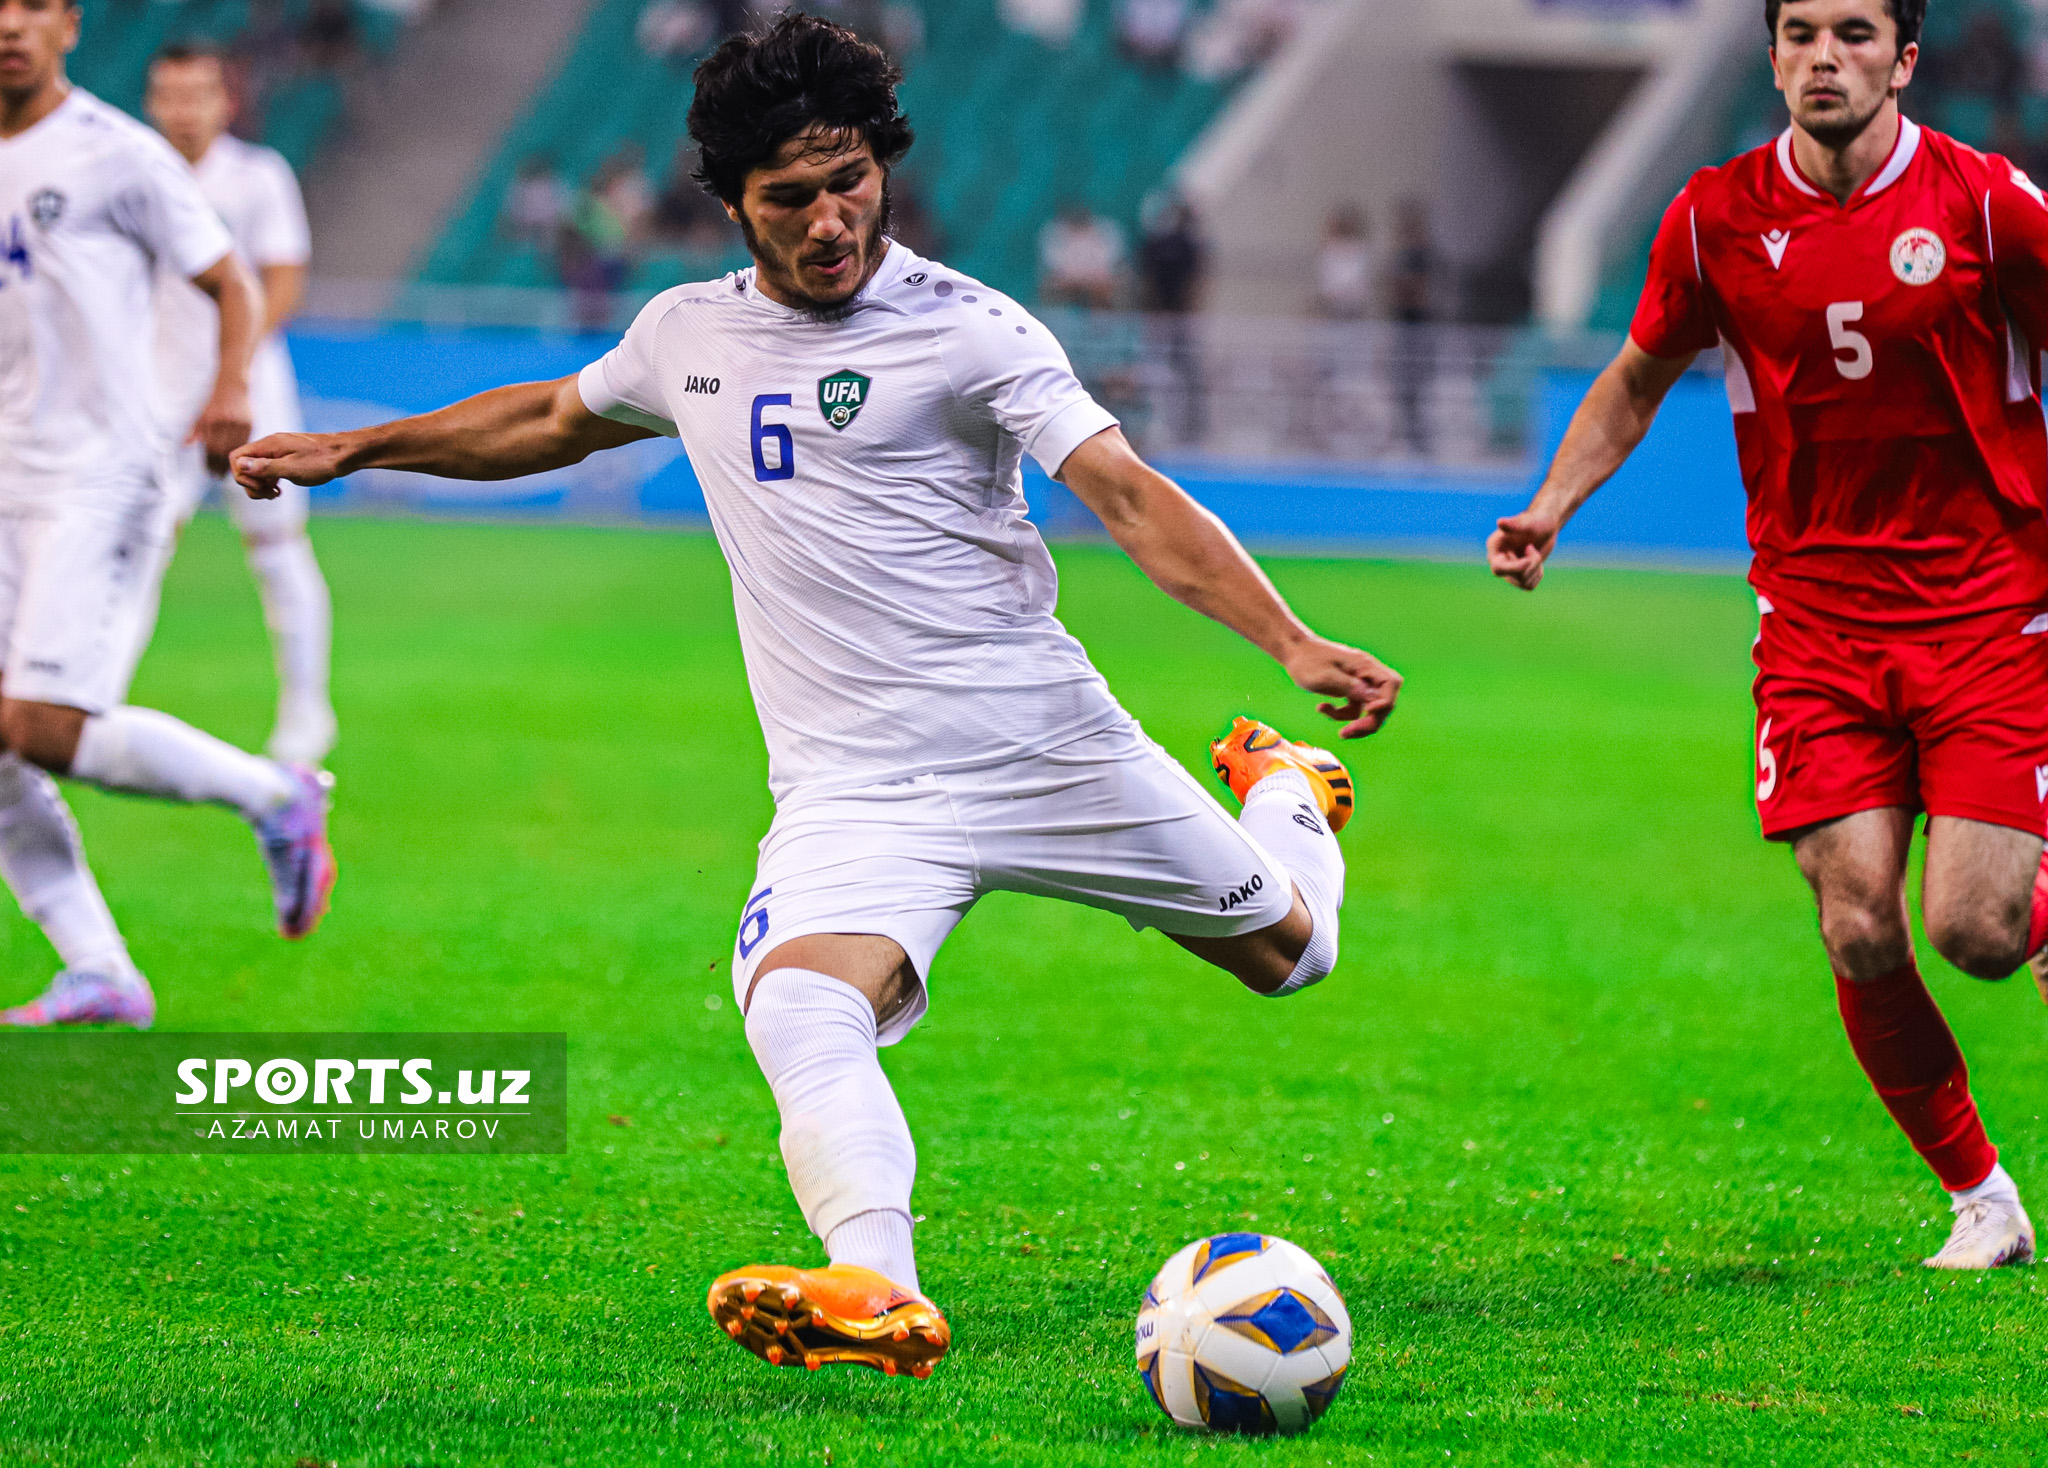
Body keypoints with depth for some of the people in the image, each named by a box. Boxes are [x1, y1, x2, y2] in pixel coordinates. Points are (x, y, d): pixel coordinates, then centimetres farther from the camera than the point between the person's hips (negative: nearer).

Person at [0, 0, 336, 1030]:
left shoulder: (117, 157, -6)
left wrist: (231, 390, -19)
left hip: (98, 481, -7)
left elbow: (231, 286, -2)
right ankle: (100, 977, 5)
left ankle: (276, 799, 3)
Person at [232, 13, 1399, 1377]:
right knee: (798, 1011, -30)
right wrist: (353, 449, 32)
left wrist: (1293, 642, -28)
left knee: (1282, 950, 14)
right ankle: (879, 1292, -48)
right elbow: (555, 419, 31)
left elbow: (1132, 499, -15)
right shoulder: (690, 332, 9)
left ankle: (1286, 799, 48)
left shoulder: (967, 328, -7)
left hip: (1043, 743, -2)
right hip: (850, 792, 2)